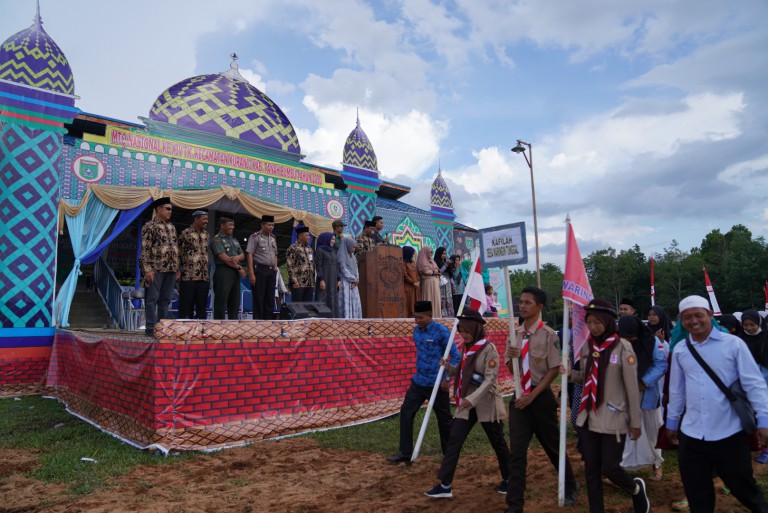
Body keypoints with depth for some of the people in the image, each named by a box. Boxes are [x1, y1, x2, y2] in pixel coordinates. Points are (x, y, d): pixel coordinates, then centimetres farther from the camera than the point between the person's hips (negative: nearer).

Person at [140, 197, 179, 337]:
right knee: (152, 298, -2)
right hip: (156, 269, -6)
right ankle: (150, 328, 3)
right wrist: (148, 269, -16)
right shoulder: (150, 226, -5)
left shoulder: (172, 227, 16)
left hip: (171, 269, 6)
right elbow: (145, 249, -10)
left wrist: (177, 268, 14)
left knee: (165, 299, 9)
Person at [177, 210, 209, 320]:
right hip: (188, 276, -5)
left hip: (204, 277, 5)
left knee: (201, 306, 8)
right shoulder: (186, 233, -1)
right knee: (186, 307, -1)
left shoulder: (206, 234, 15)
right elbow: (179, 254, -1)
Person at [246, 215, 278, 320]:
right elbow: (250, 255, -9)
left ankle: (268, 320, 15)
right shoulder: (255, 236, -5)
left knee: (270, 298, 8)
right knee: (259, 299, -2)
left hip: (271, 270, 6)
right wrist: (251, 273, -15)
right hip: (259, 269, -6)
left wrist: (275, 269, 11)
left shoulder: (273, 238, 15)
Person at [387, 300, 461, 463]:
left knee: (444, 418, 8)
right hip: (418, 381, 7)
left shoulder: (441, 331, -15)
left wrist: (448, 378, -16)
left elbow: (455, 356, -13)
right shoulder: (416, 330, 5)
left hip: (436, 383, -6)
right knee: (406, 412, 2)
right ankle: (405, 452, 12)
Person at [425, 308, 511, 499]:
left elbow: (491, 379, -21)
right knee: (453, 441, -1)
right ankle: (445, 485, 2)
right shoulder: (466, 347, 7)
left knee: (498, 443, 12)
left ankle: (508, 479, 33)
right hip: (467, 403, 6)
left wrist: (473, 399, -30)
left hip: (486, 403, -6)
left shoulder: (489, 349, -14)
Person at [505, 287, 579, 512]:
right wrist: (511, 357, -14)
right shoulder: (515, 334, 4)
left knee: (553, 445, 15)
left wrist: (533, 395, -14)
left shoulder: (548, 334, -11)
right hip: (519, 397, 4)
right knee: (516, 451, 1)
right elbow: (511, 370, 9)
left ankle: (570, 487, 42)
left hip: (541, 397, -3)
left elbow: (554, 369, -11)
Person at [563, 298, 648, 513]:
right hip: (589, 417, 5)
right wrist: (570, 373, -6)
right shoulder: (587, 346, 4)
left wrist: (635, 422, -7)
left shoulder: (622, 347, -12)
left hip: (613, 419, -5)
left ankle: (636, 489, 33)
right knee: (591, 469, 9)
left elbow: (632, 387, -10)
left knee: (610, 468, 0)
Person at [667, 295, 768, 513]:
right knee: (697, 495, 11)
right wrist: (672, 421, 17)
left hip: (729, 433, -3)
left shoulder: (733, 344, -6)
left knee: (743, 487, 14)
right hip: (691, 435, 3)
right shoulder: (680, 350, 4)